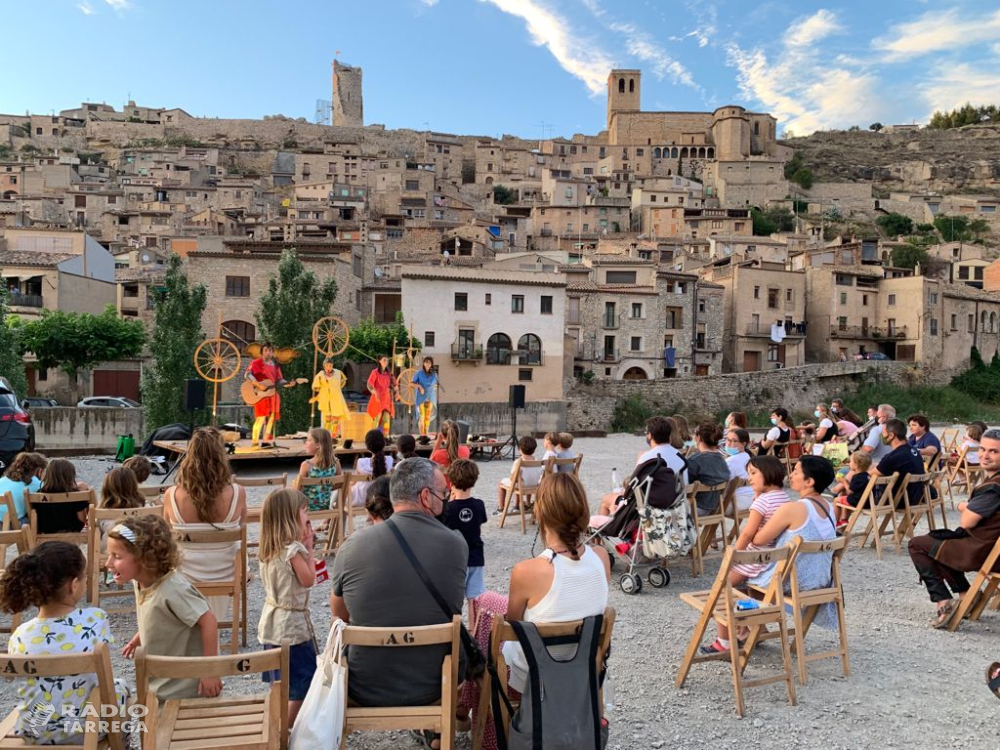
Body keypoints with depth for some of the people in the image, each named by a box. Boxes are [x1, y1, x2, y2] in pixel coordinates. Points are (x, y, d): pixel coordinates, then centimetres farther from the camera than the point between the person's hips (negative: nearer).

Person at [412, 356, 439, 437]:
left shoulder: (434, 374, 8)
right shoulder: (419, 373, 0)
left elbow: (436, 385, 16)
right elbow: (412, 383, -2)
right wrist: (419, 386, -18)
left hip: (430, 397, 3)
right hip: (421, 397, -3)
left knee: (428, 417, 4)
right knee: (422, 416, -6)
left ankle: (426, 434, 10)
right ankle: (422, 435, -6)